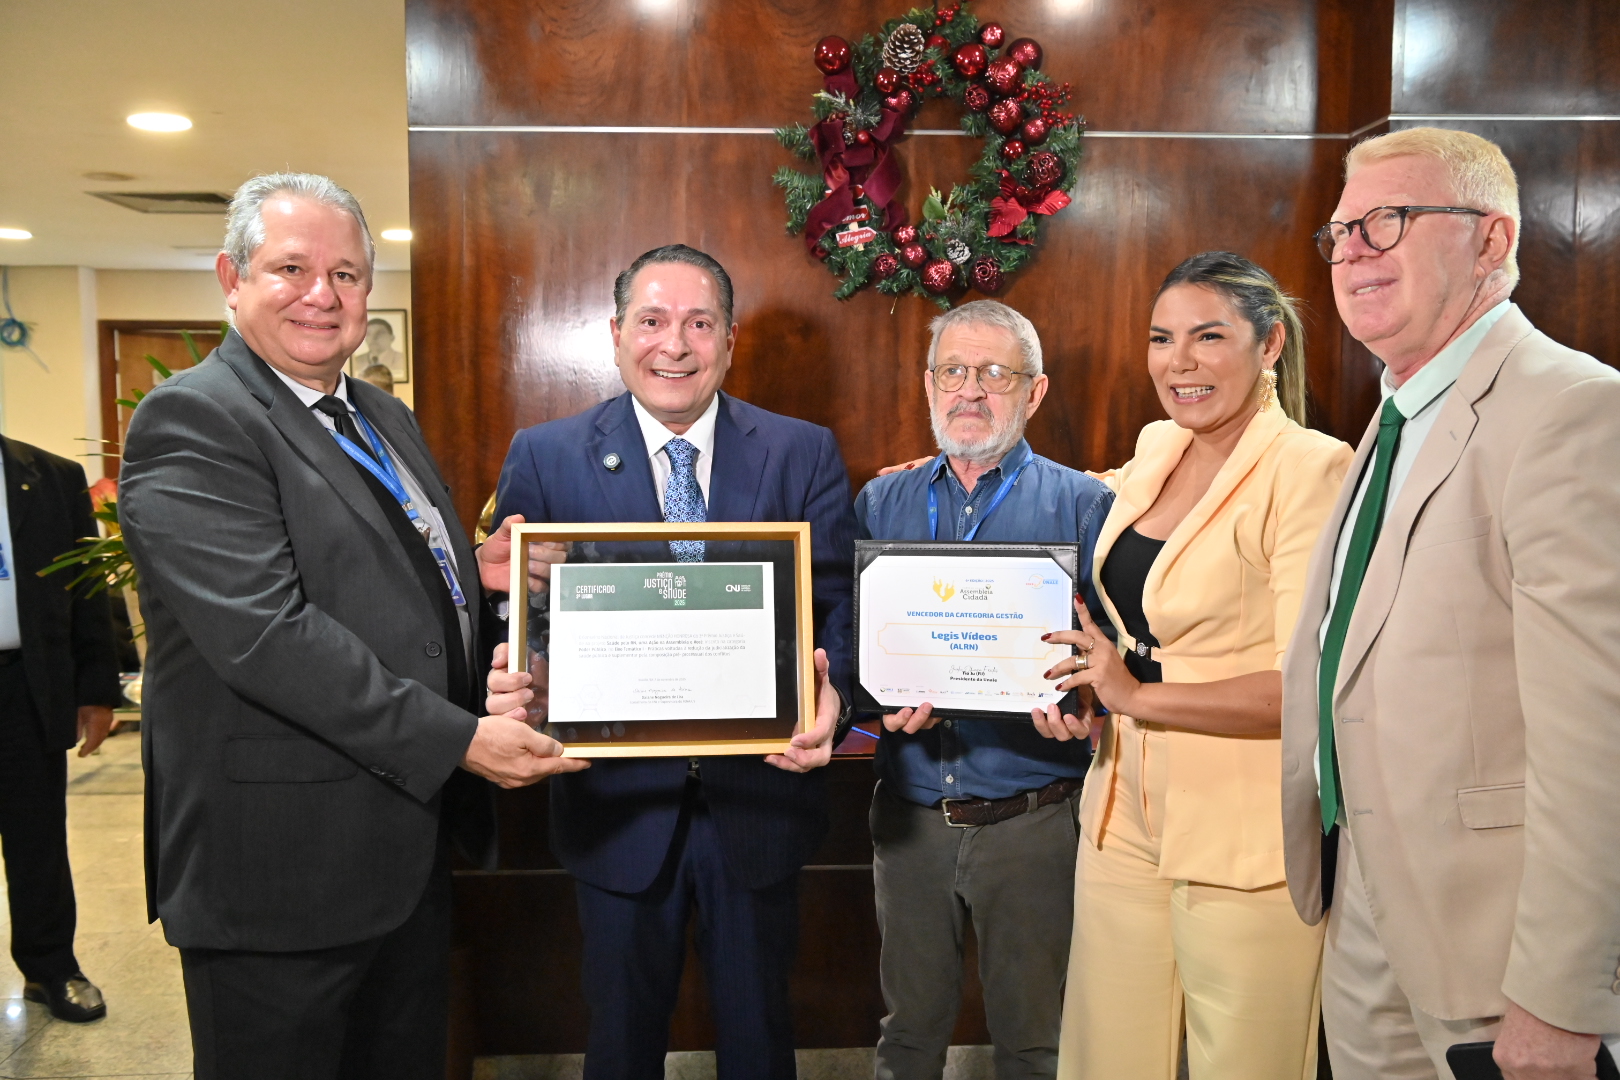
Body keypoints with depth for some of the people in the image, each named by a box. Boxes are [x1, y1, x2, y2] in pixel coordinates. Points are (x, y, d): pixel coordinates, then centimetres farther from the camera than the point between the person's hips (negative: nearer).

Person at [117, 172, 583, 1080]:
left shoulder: (387, 418, 13)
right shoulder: (192, 420, -14)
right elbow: (265, 632, -24)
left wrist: (482, 571, -1)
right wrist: (457, 739, -24)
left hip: (413, 847, 8)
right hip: (282, 864, -8)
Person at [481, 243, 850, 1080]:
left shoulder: (805, 454, -2)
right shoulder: (545, 457, -3)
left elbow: (837, 609, -5)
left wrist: (828, 697, -26)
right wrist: (510, 681, -26)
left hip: (758, 800, 1)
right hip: (617, 809, 0)